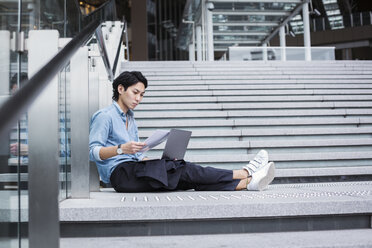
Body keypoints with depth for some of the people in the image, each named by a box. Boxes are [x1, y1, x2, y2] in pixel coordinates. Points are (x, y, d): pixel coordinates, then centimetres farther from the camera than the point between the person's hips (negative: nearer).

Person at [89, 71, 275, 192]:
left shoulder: (130, 119, 25)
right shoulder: (104, 116, -2)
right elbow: (93, 152, -11)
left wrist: (150, 160, 4)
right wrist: (121, 149, -26)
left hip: (134, 168, 8)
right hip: (120, 173, -8)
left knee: (186, 178, -15)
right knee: (185, 170, -20)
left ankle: (247, 183, -28)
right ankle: (244, 173, -20)